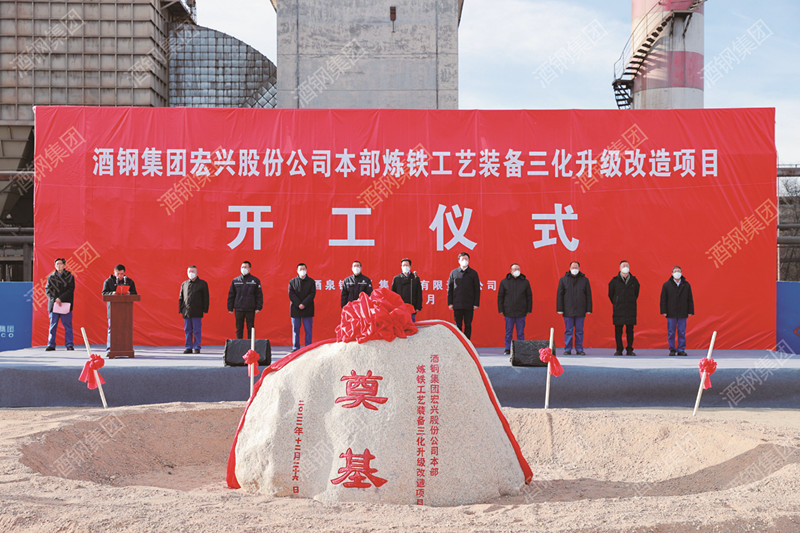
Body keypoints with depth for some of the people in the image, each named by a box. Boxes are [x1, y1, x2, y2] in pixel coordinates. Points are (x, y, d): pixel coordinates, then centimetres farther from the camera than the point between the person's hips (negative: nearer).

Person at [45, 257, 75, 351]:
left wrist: (60, 298, -16)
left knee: (67, 325, -1)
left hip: (65, 304, -2)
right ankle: (51, 345, 9)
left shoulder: (70, 277, 4)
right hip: (53, 304, 2)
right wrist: (55, 299, -12)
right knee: (53, 325, 4)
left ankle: (69, 344, 4)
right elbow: (47, 290, 4)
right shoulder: (51, 277, 11)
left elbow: (70, 290, -5)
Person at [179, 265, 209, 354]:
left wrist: (205, 310, -5)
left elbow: (206, 298, 2)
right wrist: (180, 309, 8)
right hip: (186, 312, 4)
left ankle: (197, 348, 2)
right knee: (187, 330, 6)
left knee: (197, 330, -3)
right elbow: (181, 298, 17)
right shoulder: (184, 284, 15)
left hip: (197, 312, -4)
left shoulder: (202, 283, 4)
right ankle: (189, 348, 12)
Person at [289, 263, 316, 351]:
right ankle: (296, 347, 11)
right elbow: (291, 294, -1)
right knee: (295, 329, 4)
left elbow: (312, 294, -4)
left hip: (307, 309, -1)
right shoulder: (292, 282, 7)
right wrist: (298, 304, -13)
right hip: (295, 309, 1)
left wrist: (304, 304, -15)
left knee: (308, 329, 0)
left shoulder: (311, 282, 5)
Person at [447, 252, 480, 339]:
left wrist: (476, 303, -3)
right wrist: (450, 303, 2)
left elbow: (477, 289, 4)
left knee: (468, 325, 3)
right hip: (457, 305, 1)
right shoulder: (454, 273, 7)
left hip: (469, 305, -1)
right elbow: (449, 288, 8)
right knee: (458, 325, 4)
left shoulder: (473, 273, 5)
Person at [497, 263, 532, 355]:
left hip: (521, 313, 0)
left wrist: (529, 309, 5)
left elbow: (529, 296, 10)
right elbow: (500, 296, 8)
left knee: (520, 332, 4)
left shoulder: (525, 282, 7)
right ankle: (508, 349, 11)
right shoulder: (504, 282, 6)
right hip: (509, 312, 0)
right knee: (508, 332, 4)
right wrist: (501, 309, 2)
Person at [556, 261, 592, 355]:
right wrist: (560, 309, -2)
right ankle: (567, 349, 7)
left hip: (580, 311, 1)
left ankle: (579, 349, 12)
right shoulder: (563, 280, 5)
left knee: (579, 331, 5)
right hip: (568, 311, -1)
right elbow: (559, 295, 4)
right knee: (568, 331, 2)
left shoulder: (584, 280, 7)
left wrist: (589, 309, 3)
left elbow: (588, 295, 8)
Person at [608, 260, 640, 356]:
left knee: (630, 330, 2)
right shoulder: (615, 280, 1)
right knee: (618, 331, 0)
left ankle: (630, 350, 9)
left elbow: (636, 293, 19)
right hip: (618, 309, -1)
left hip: (631, 310, 1)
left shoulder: (633, 280, 6)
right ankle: (619, 350, 8)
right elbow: (610, 294, 12)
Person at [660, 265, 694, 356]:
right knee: (671, 333, 2)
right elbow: (663, 299, 3)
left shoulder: (686, 285, 7)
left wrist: (690, 311, 3)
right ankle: (672, 350, 10)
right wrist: (664, 311, -4)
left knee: (682, 332, 3)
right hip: (671, 314, -1)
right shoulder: (666, 285, 3)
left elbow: (690, 299, 9)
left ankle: (681, 350, 9)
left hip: (683, 314, 1)